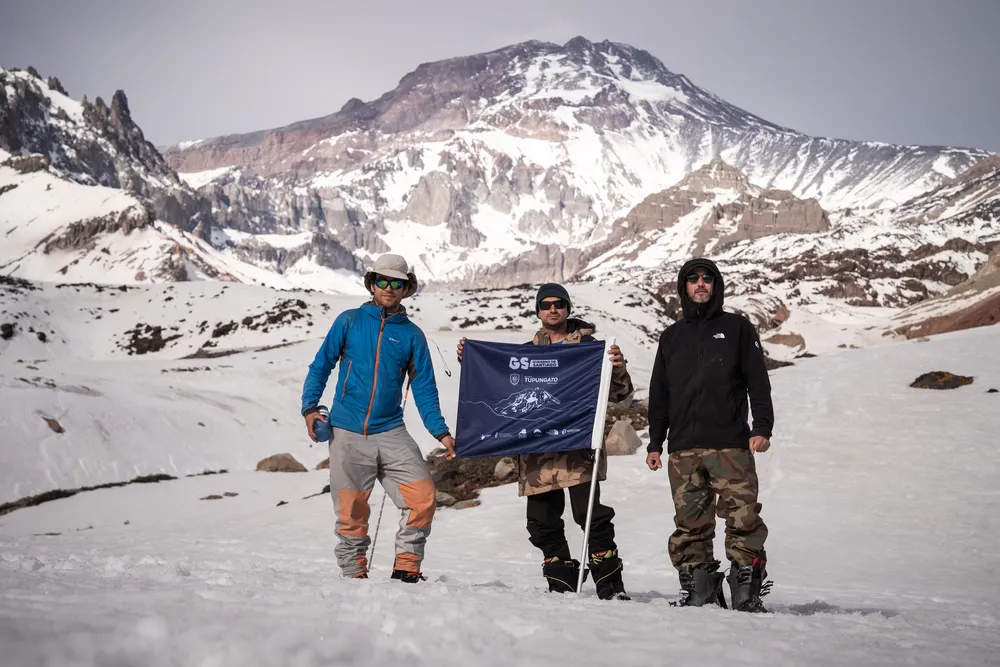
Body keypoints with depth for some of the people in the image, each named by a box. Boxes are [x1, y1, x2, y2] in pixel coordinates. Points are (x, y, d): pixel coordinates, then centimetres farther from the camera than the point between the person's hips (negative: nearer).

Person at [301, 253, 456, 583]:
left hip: (391, 433, 1)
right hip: (347, 434, -1)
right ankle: (354, 575, 19)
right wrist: (310, 408, -6)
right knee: (351, 512, 1)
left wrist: (441, 432, 0)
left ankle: (406, 567, 4)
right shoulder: (350, 321, 6)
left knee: (424, 498, -12)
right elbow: (321, 366, 7)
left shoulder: (412, 335, 9)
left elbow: (424, 389, 9)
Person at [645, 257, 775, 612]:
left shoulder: (737, 327, 11)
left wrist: (762, 427, -6)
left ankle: (747, 592, -5)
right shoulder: (671, 336, 20)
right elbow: (659, 394, 21)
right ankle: (698, 592, 5)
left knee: (743, 519, -10)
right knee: (690, 524, 0)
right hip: (683, 449, 3)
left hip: (731, 445, -3)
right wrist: (655, 442, 15)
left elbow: (758, 382, 6)